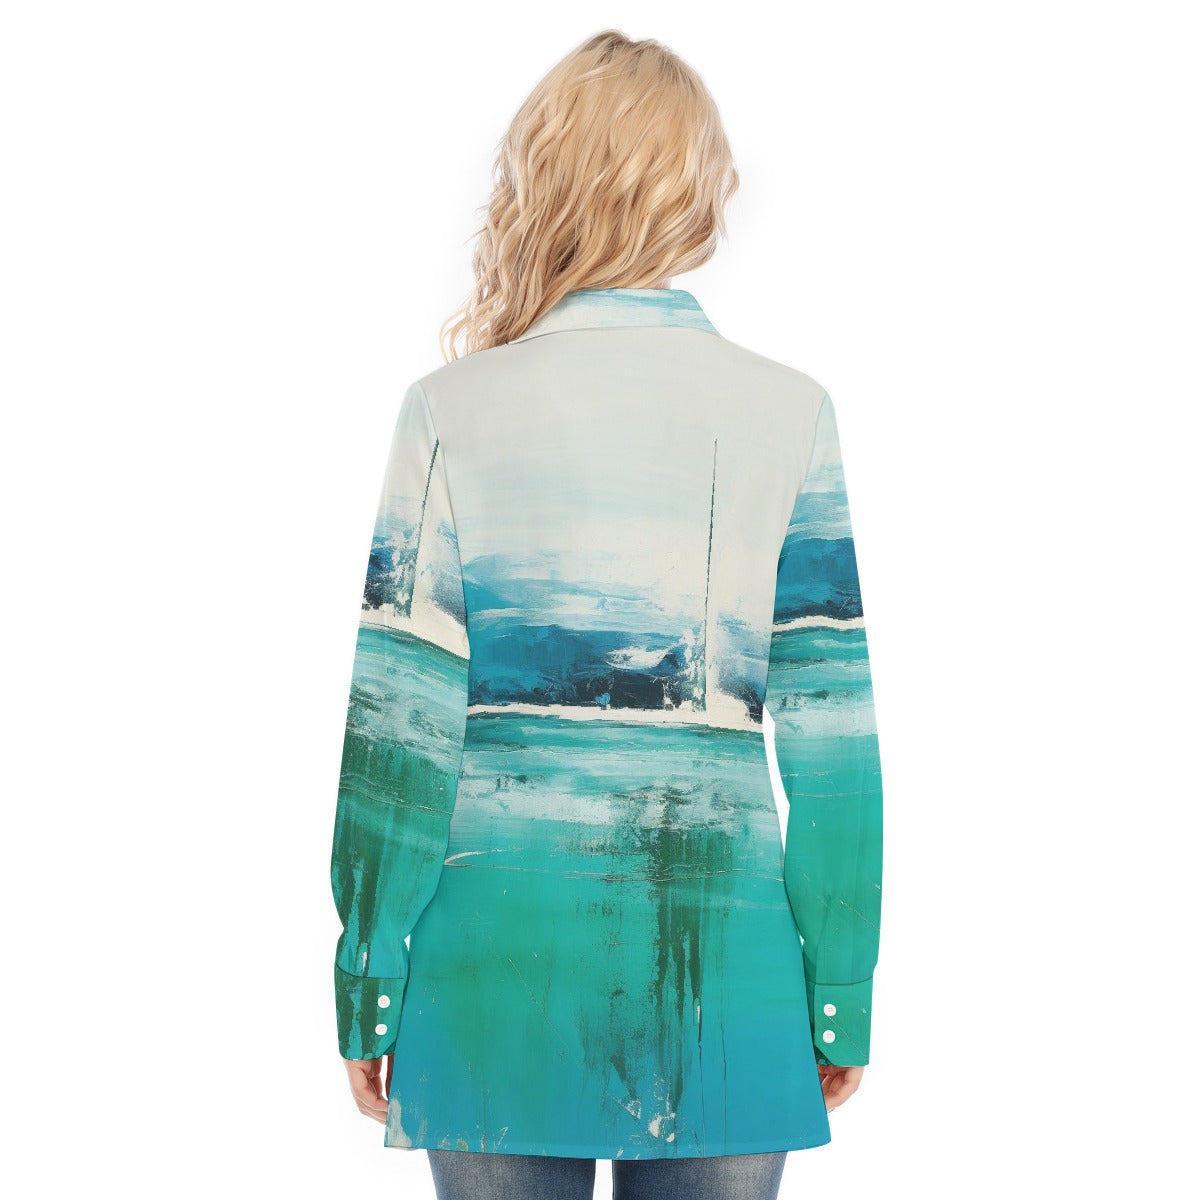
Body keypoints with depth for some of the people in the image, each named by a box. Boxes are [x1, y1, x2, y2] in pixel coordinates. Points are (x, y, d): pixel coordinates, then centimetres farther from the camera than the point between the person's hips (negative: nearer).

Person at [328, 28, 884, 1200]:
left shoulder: (452, 409, -5)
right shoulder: (789, 412, -2)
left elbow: (399, 724, -6)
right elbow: (829, 728, -2)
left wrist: (367, 993, 5)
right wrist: (842, 999, 7)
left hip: (502, 957, 0)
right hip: (723, 968, 1)